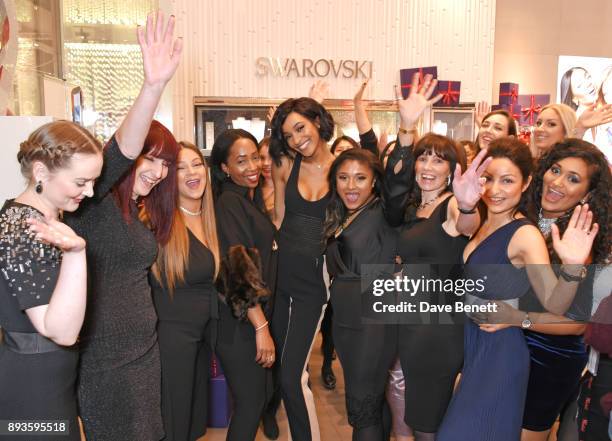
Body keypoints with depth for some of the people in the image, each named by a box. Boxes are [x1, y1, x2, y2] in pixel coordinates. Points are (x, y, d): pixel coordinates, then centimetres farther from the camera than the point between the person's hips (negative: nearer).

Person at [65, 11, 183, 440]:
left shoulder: (144, 212, 11)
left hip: (144, 350, 8)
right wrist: (154, 87, -44)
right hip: (103, 357, -8)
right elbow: (122, 148, -33)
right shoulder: (96, 200, -13)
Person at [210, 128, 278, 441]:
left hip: (260, 312, 9)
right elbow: (239, 270, -22)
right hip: (239, 321, -8)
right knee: (251, 402, 4)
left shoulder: (253, 199, 10)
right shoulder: (228, 202, -16)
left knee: (263, 393, 19)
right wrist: (261, 327, -23)